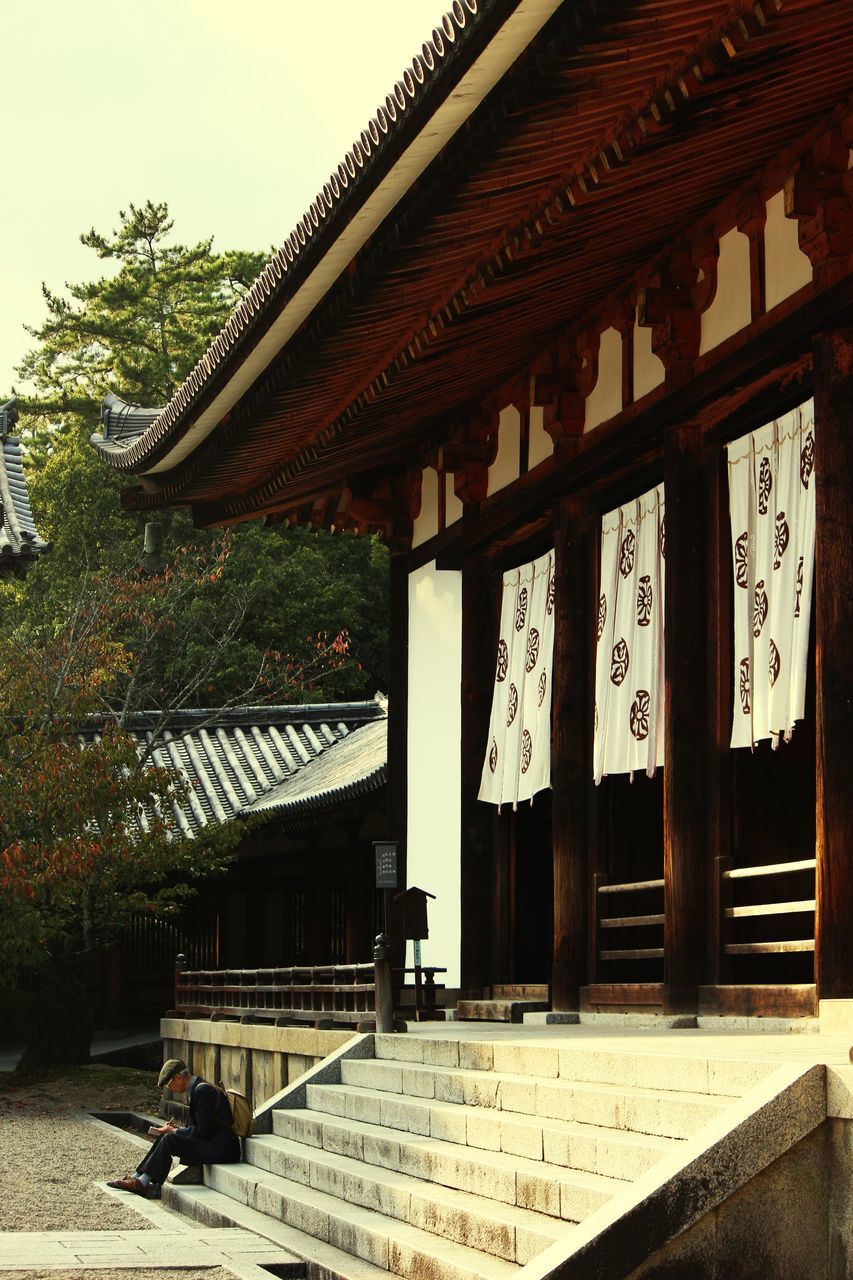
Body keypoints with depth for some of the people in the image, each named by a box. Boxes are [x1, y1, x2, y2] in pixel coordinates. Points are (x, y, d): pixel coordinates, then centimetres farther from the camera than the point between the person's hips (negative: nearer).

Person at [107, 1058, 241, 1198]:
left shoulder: (203, 1090, -15)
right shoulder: (196, 1088, 16)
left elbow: (202, 1130, -18)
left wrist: (174, 1131, -7)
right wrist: (176, 1129, 6)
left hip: (220, 1150, -10)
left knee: (169, 1139, -18)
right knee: (165, 1136, 6)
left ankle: (142, 1183, -11)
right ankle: (137, 1177, 4)